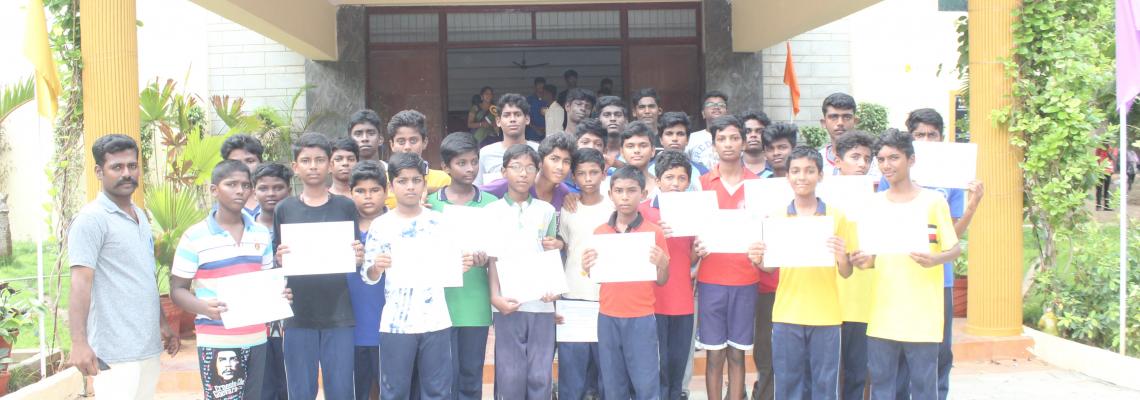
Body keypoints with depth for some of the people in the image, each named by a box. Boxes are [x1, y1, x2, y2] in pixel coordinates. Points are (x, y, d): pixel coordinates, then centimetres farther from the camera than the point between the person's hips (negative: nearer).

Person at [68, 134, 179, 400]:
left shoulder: (141, 216, 15)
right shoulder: (91, 219, -9)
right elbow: (80, 284, -15)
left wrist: (162, 325, 20)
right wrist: (79, 343, -23)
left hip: (148, 345, 7)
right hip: (115, 351, -7)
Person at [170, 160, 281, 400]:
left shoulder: (261, 234, 10)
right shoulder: (195, 237, -5)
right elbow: (177, 290, -4)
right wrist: (204, 307, -23)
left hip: (257, 339, 5)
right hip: (217, 343, -5)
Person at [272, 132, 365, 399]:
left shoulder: (346, 207, 4)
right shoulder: (284, 209, 5)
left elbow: (357, 260, 8)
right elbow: (277, 266, 8)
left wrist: (359, 258, -13)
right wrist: (280, 260, -13)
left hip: (339, 315, 0)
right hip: (299, 315, 1)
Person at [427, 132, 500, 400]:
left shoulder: (490, 204, 4)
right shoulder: (430, 204, 1)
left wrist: (482, 259, -13)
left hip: (476, 304, 1)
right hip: (441, 302, -1)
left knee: (472, 377, 10)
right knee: (446, 377, 3)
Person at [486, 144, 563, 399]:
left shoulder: (547, 211, 9)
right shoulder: (492, 211, 4)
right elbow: (492, 258, 2)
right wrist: (495, 296, -11)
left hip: (541, 304, 2)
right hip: (509, 304, -1)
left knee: (540, 376, 3)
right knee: (510, 375, 1)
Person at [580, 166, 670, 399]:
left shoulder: (654, 232, -2)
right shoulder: (599, 233, 5)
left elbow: (662, 281, 3)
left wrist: (662, 264, -17)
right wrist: (587, 269, -8)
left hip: (642, 318, -2)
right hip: (608, 317, 2)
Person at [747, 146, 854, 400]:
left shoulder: (836, 216, 1)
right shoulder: (776, 218, 4)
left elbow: (846, 274, 3)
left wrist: (841, 257, -18)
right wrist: (759, 261, -10)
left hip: (825, 316, -1)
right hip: (786, 315, 1)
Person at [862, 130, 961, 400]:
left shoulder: (933, 201, -2)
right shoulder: (874, 203, 9)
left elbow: (955, 249, -1)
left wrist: (934, 260, -21)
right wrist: (862, 261, -8)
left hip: (921, 315, -4)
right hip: (882, 314, 4)